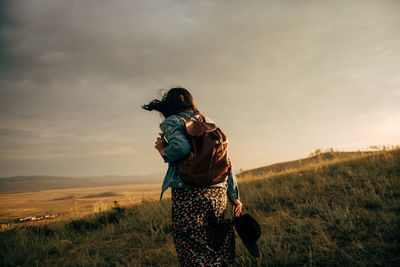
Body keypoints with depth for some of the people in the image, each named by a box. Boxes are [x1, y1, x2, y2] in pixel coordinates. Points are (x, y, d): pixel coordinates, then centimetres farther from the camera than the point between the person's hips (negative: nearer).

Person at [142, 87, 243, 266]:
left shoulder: (173, 121, 2)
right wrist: (234, 197, 19)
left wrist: (163, 151, 2)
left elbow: (180, 147, -20)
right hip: (218, 193, 7)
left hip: (190, 193, -6)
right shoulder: (209, 123, 21)